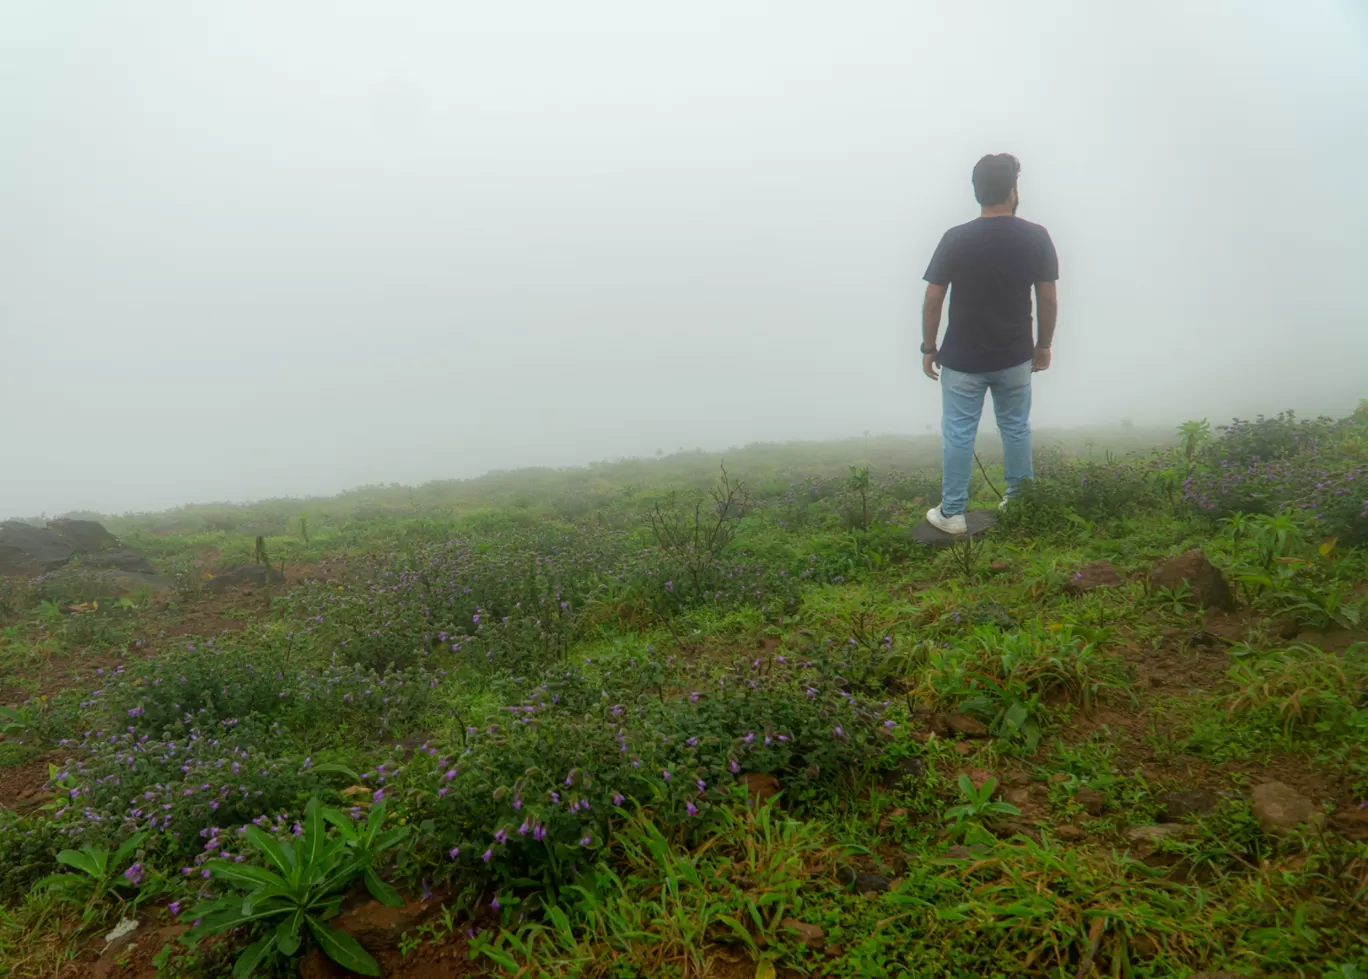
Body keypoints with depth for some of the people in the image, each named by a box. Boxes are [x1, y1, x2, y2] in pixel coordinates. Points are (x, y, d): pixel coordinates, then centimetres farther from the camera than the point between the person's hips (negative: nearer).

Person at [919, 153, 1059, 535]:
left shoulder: (955, 239, -11)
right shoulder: (1036, 237, -6)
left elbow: (933, 299, -8)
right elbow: (1048, 300, -2)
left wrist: (928, 348, 4)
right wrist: (1043, 345, 12)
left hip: (962, 358, -2)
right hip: (1015, 357, 2)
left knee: (958, 434, 6)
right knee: (1016, 429, 17)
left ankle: (952, 513, 13)